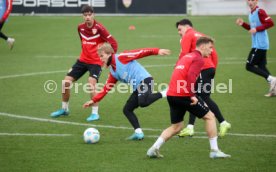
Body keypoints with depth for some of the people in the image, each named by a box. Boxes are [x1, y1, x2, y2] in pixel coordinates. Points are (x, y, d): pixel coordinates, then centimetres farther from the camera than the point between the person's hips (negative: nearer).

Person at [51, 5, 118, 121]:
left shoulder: (99, 28, -17)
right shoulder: (80, 28, 1)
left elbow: (113, 43, -17)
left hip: (96, 62, -6)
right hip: (83, 60, 6)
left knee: (91, 83, -27)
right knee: (66, 81, 3)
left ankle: (95, 113, -13)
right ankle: (64, 109, 24)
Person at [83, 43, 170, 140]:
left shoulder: (121, 58, -3)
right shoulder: (113, 73, 19)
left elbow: (140, 53, -8)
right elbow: (106, 88, 22)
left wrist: (157, 51, -16)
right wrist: (94, 100, 17)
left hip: (144, 80, -9)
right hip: (137, 88, 9)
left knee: (143, 102, -35)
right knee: (127, 110, 6)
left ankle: (164, 93, -19)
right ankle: (138, 132, 3)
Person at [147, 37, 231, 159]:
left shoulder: (186, 56, 21)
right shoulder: (198, 59, -6)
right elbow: (191, 76, -22)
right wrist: (192, 95, -22)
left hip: (171, 95, 8)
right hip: (184, 95, -8)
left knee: (176, 127, 17)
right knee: (209, 116, 5)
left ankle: (154, 149, 5)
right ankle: (214, 151, 5)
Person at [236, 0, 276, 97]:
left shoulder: (260, 12, -13)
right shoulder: (251, 13, 15)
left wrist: (257, 29, -21)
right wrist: (243, 24, 11)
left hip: (260, 45, -10)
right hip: (257, 44, 10)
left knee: (249, 66, -7)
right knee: (261, 67, 10)